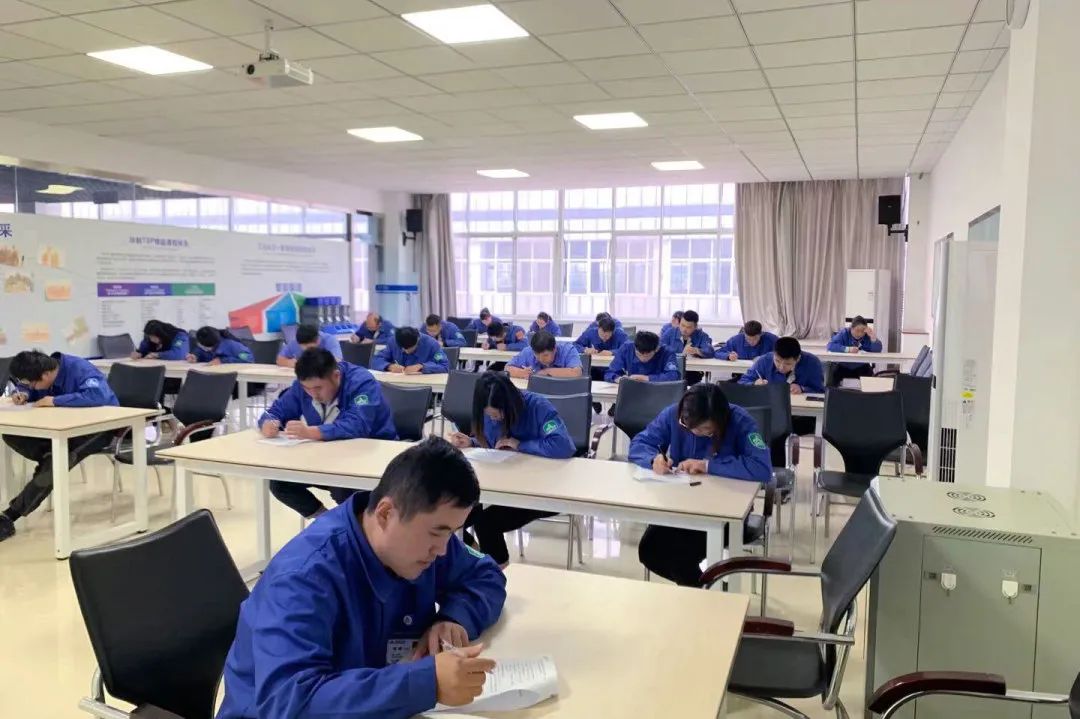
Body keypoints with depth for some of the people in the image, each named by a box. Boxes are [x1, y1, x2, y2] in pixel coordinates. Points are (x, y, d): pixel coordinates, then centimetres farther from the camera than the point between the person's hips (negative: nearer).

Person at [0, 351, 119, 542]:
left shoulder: (79, 370, -26)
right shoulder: (42, 372, -4)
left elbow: (99, 396, -44)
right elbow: (24, 387, 16)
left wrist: (55, 401, -36)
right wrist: (23, 394, -9)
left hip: (99, 426, -8)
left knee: (58, 460, -32)